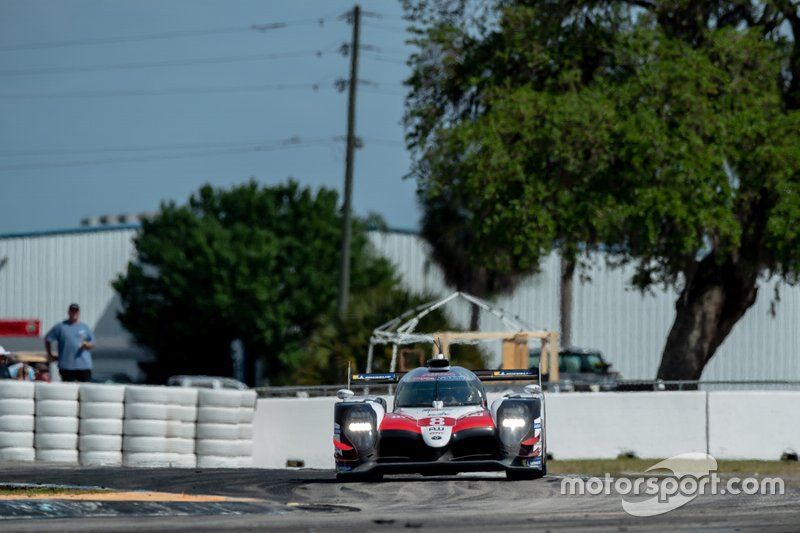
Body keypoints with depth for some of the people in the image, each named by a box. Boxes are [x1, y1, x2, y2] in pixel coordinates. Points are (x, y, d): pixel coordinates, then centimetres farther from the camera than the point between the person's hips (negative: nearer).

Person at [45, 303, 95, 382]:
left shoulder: (84, 327, 12)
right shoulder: (60, 327, 7)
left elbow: (92, 344, 12)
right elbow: (47, 340, 11)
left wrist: (86, 344, -10)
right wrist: (50, 355, 8)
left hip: (84, 366, 2)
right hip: (66, 366, -1)